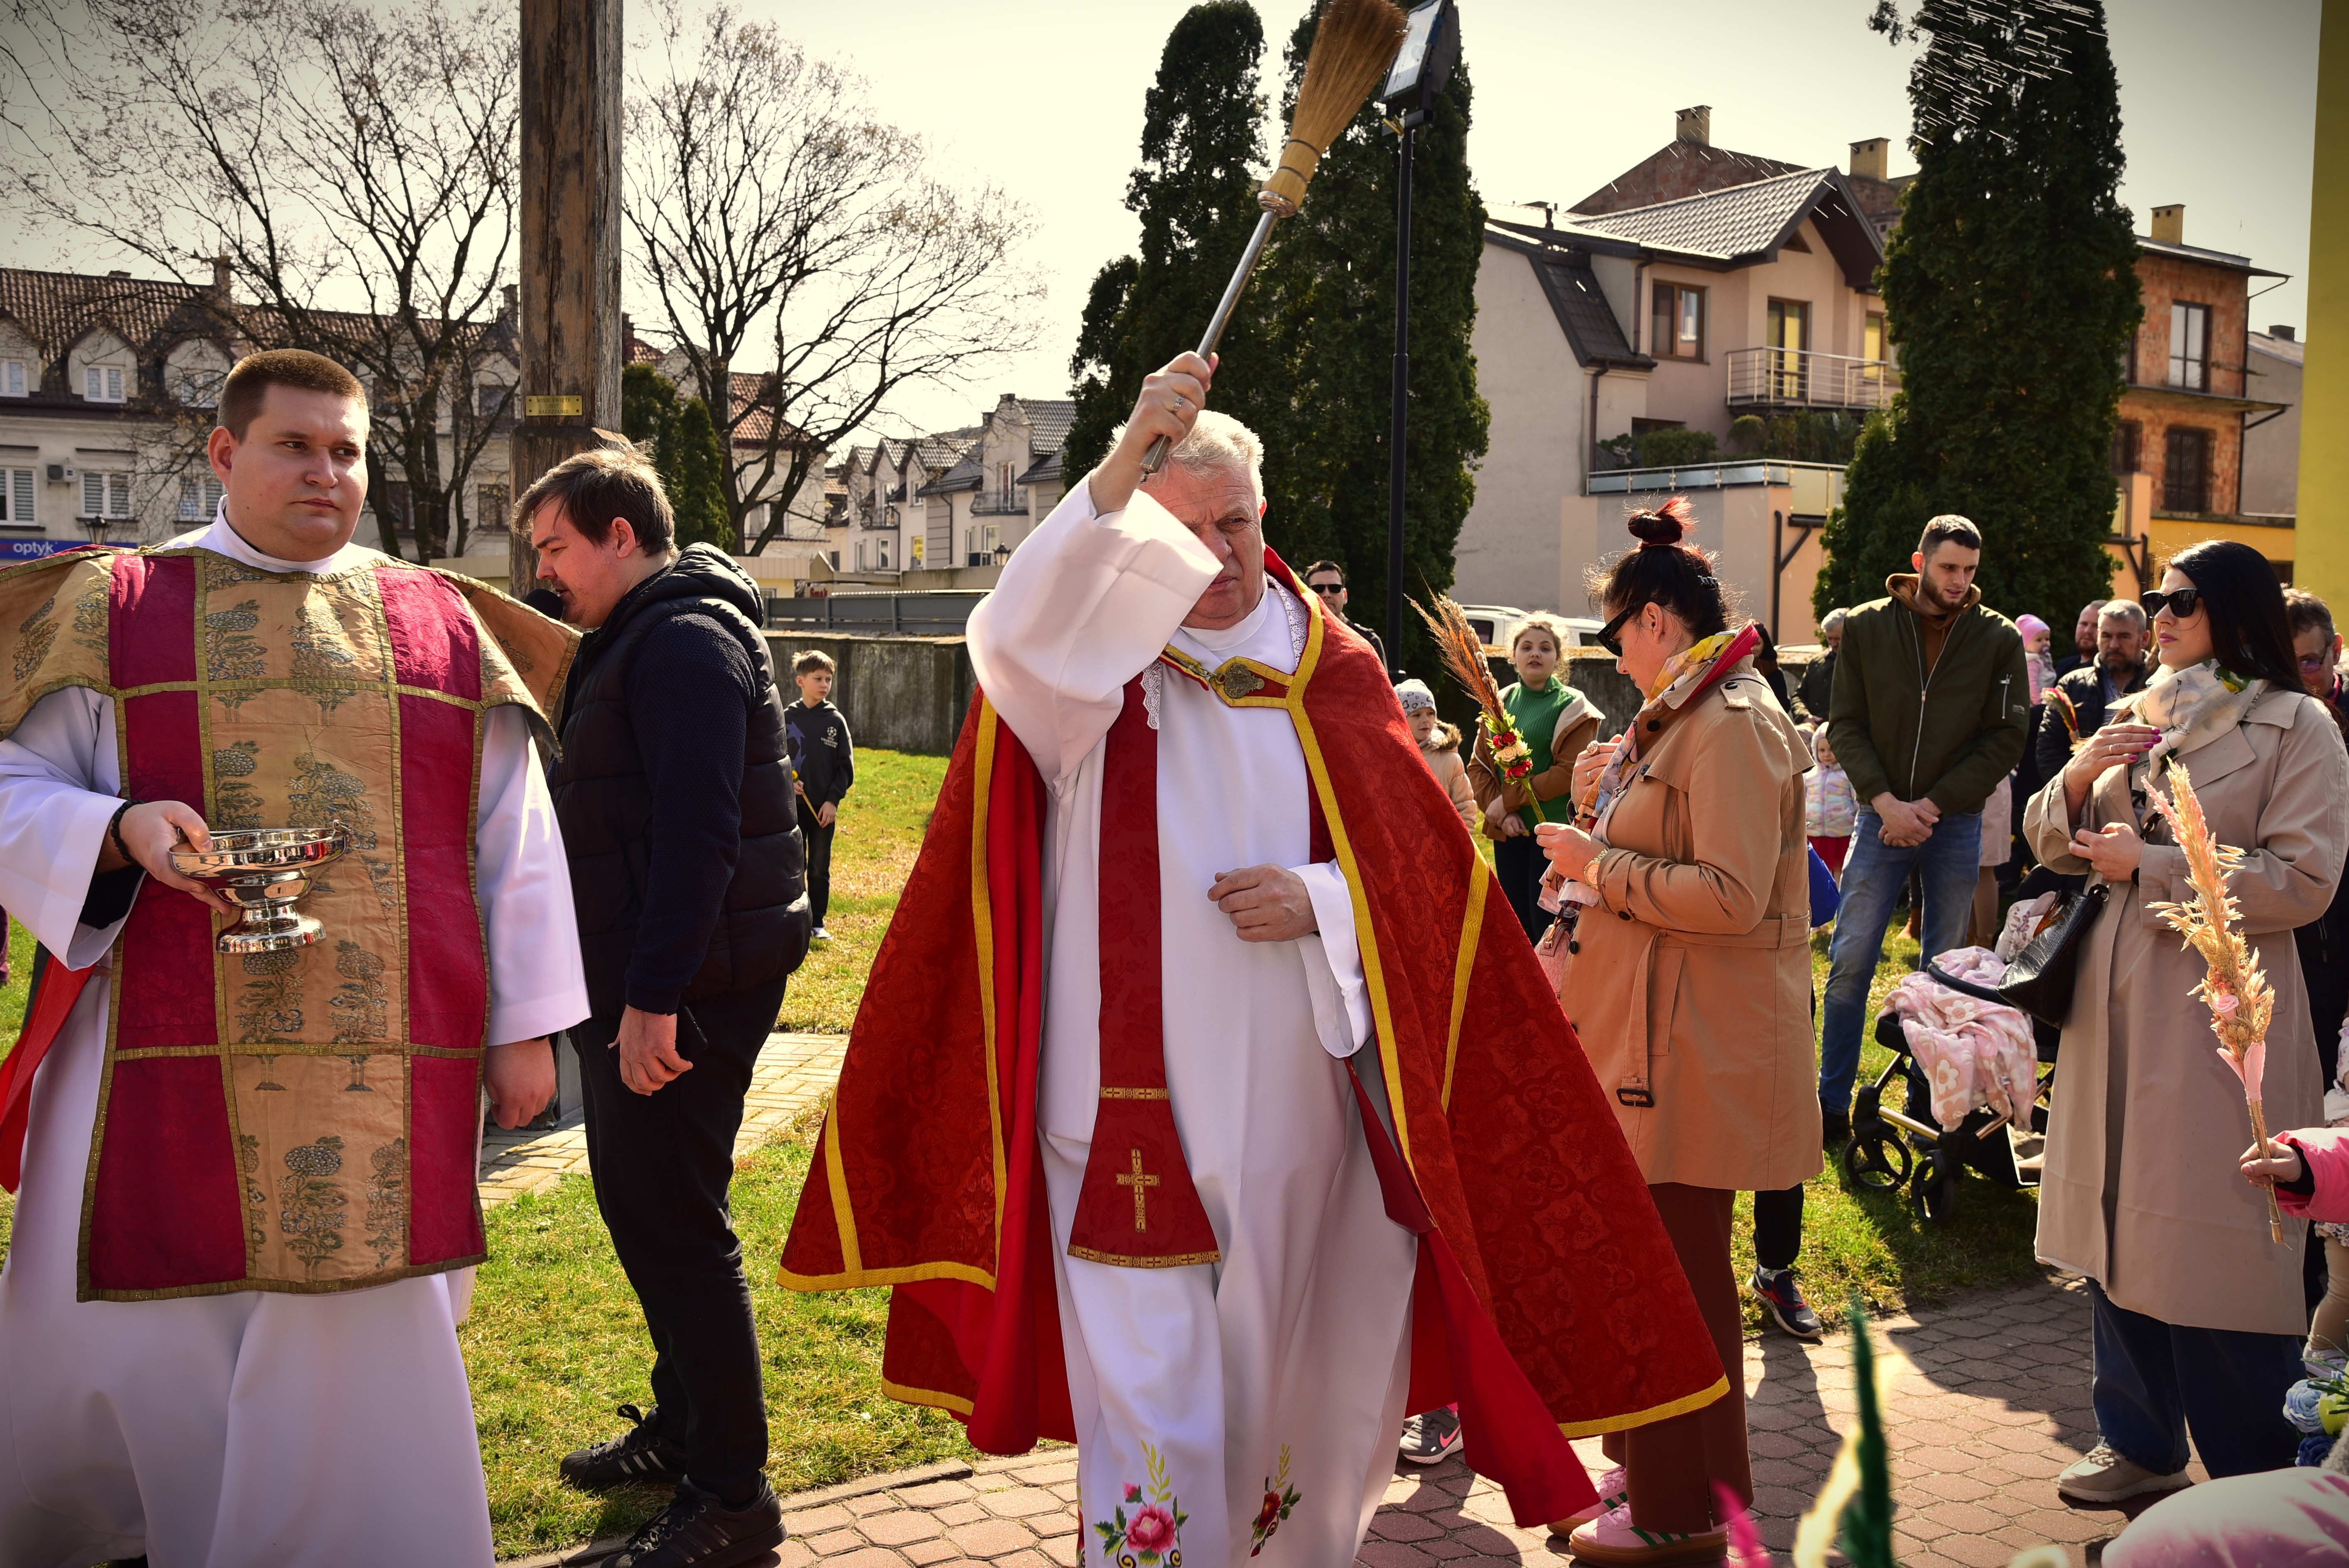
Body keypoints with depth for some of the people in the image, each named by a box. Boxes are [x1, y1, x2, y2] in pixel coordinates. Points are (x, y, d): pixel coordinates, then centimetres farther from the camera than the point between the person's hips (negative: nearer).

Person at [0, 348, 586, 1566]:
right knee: (120, 1325, 5)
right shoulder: (116, 608, 8)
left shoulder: (440, 624, 11)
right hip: (169, 1055, -1)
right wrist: (118, 828, -15)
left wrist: (524, 1025, 5)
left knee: (364, 1342, 5)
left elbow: (516, 840, 10)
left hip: (388, 1061, 1)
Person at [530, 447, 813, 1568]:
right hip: (639, 984, 11)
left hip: (686, 992, -11)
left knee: (677, 1229, -5)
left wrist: (655, 999, -26)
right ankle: (684, 1425, 35)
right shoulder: (636, 640, 19)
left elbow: (696, 833, -24)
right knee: (641, 1210, 19)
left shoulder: (686, 642, -15)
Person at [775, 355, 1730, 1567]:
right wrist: (1123, 462, -39)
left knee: (1285, 1377, 16)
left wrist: (1319, 900, -13)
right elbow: (1024, 619, -26)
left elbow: (1421, 863, 7)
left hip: (1290, 1094, 3)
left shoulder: (1331, 673, 7)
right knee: (1154, 1390, -4)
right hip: (1132, 1099, -3)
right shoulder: (1090, 660, -1)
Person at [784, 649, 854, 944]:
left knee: (820, 869, 7)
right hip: (793, 805, 0)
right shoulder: (787, 717, 0)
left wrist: (833, 800, -7)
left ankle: (817, 923, 17)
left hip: (824, 807, 0)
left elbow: (846, 766, 1)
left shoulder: (835, 720, -1)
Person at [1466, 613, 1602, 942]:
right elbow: (1478, 765, 7)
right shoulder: (1500, 702, 11)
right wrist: (1500, 812, -9)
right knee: (1515, 925, 9)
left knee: (1546, 926, -6)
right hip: (1508, 831, 5)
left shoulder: (1572, 708, -3)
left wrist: (1508, 800, -14)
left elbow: (1569, 772, -13)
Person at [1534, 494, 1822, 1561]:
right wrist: (1603, 802, 9)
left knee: (1679, 1267, -1)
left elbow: (1733, 896, -24)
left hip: (1697, 1046, -10)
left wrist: (1599, 862, -16)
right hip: (1652, 1030, 10)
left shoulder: (1732, 726, -16)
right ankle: (1651, 1467, 30)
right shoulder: (1679, 718, 16)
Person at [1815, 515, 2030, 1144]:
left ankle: (1928, 1105, 19)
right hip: (1882, 815, 0)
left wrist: (1932, 805, -11)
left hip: (1956, 822, 0)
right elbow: (1845, 725, 0)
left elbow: (2005, 741, -2)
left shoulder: (1998, 639, 0)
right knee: (1850, 962, -3)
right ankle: (1831, 1104, 7)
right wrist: (1886, 802, -12)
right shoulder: (1866, 628, 1)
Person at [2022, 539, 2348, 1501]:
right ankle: (2140, 1440, 27)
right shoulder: (2135, 720, 14)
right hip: (2117, 1001, 6)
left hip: (2219, 1014, -6)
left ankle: (2258, 1484, 11)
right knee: (2120, 1231, 12)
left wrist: (2149, 865, -12)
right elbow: (2053, 846, 16)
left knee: (2216, 1245, -3)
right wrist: (2078, 777, -4)